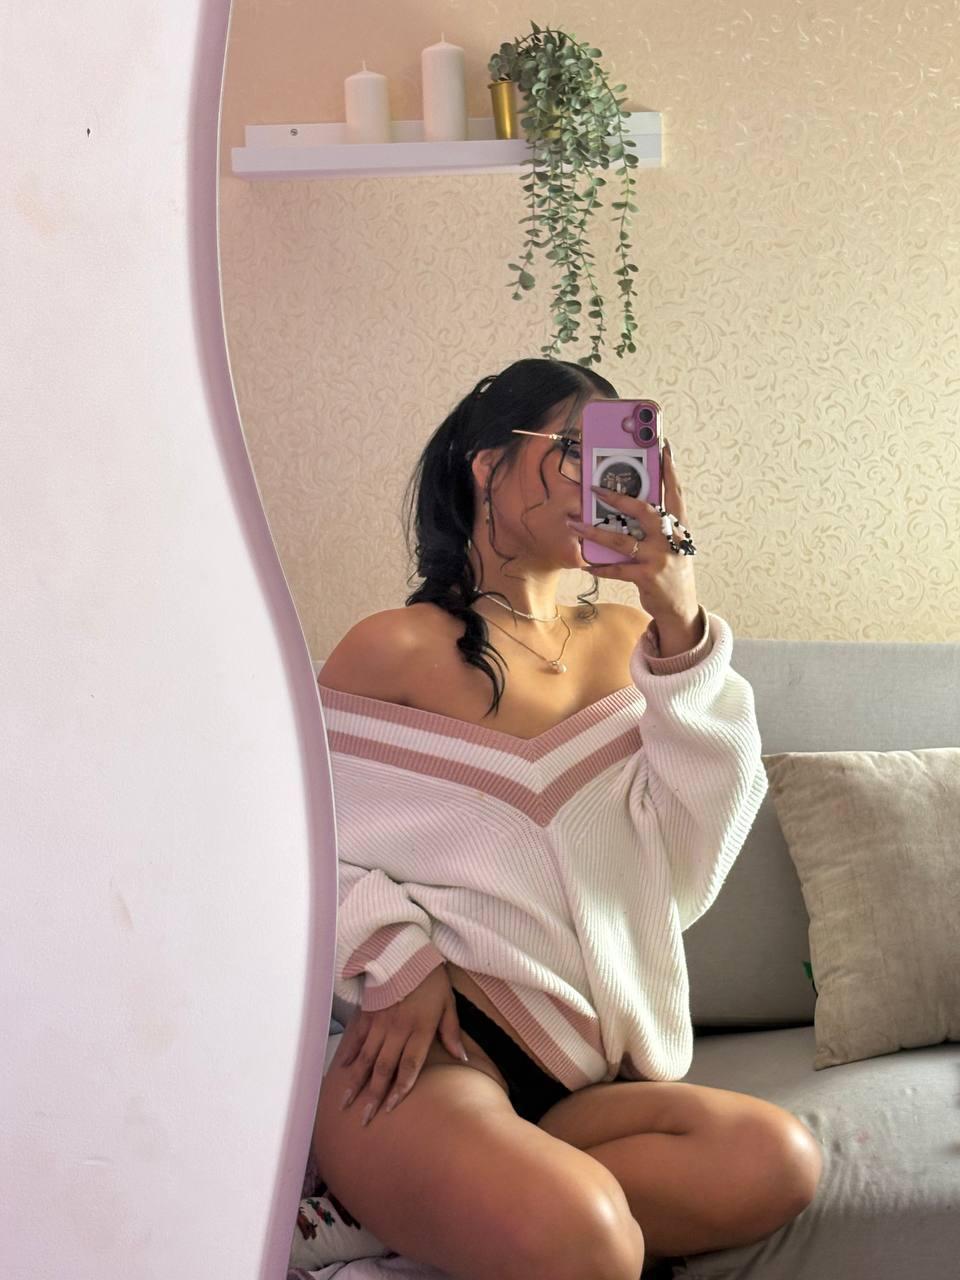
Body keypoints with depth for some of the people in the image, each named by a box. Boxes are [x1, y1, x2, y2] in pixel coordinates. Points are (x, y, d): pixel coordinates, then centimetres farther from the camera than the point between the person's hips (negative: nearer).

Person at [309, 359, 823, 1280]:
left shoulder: (623, 641, 14)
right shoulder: (399, 648, 3)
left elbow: (688, 860, 0)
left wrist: (683, 632, -10)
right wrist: (395, 957, -16)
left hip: (576, 1077, 6)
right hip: (416, 1045, -5)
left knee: (774, 1158, -25)